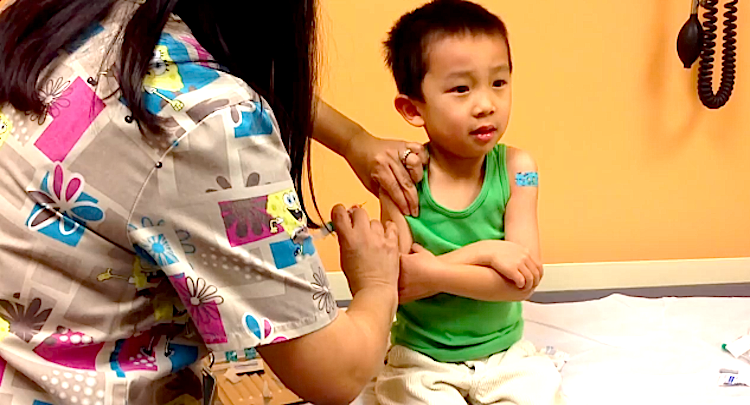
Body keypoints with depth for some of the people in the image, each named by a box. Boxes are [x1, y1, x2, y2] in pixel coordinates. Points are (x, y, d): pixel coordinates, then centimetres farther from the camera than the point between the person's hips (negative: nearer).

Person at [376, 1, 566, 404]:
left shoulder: (515, 169, -9)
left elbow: (522, 281, -16)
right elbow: (396, 284, -18)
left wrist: (434, 272, -24)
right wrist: (481, 253, -23)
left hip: (504, 353, 2)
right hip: (422, 359, -1)